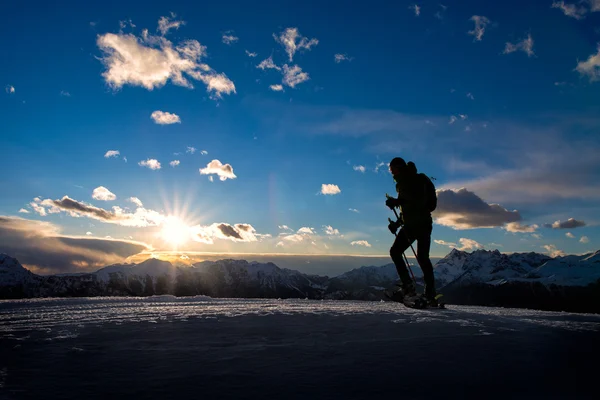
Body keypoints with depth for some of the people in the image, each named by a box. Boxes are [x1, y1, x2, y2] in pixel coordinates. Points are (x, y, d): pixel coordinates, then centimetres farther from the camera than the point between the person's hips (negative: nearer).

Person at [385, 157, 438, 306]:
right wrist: (397, 223, 17)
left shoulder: (415, 180, -8)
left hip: (422, 224, -10)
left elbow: (418, 201, -23)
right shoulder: (403, 183, 18)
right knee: (395, 251, 3)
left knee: (422, 257, -15)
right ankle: (408, 286, 1)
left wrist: (397, 201, -25)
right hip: (410, 225, 10)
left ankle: (431, 296, -11)